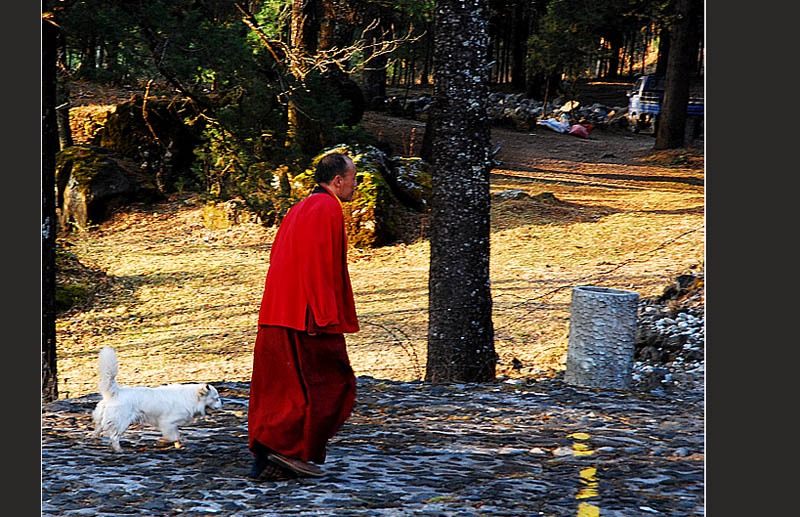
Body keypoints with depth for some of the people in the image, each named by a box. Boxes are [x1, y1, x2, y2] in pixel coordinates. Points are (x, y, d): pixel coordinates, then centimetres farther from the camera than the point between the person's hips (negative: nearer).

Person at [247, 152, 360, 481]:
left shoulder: (299, 210, 21)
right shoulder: (326, 208, -10)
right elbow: (319, 261, -20)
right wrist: (324, 315, -21)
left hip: (276, 316, 9)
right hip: (309, 317, -9)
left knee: (279, 390, 8)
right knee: (332, 385, -1)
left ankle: (264, 461, 6)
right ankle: (293, 450, -6)